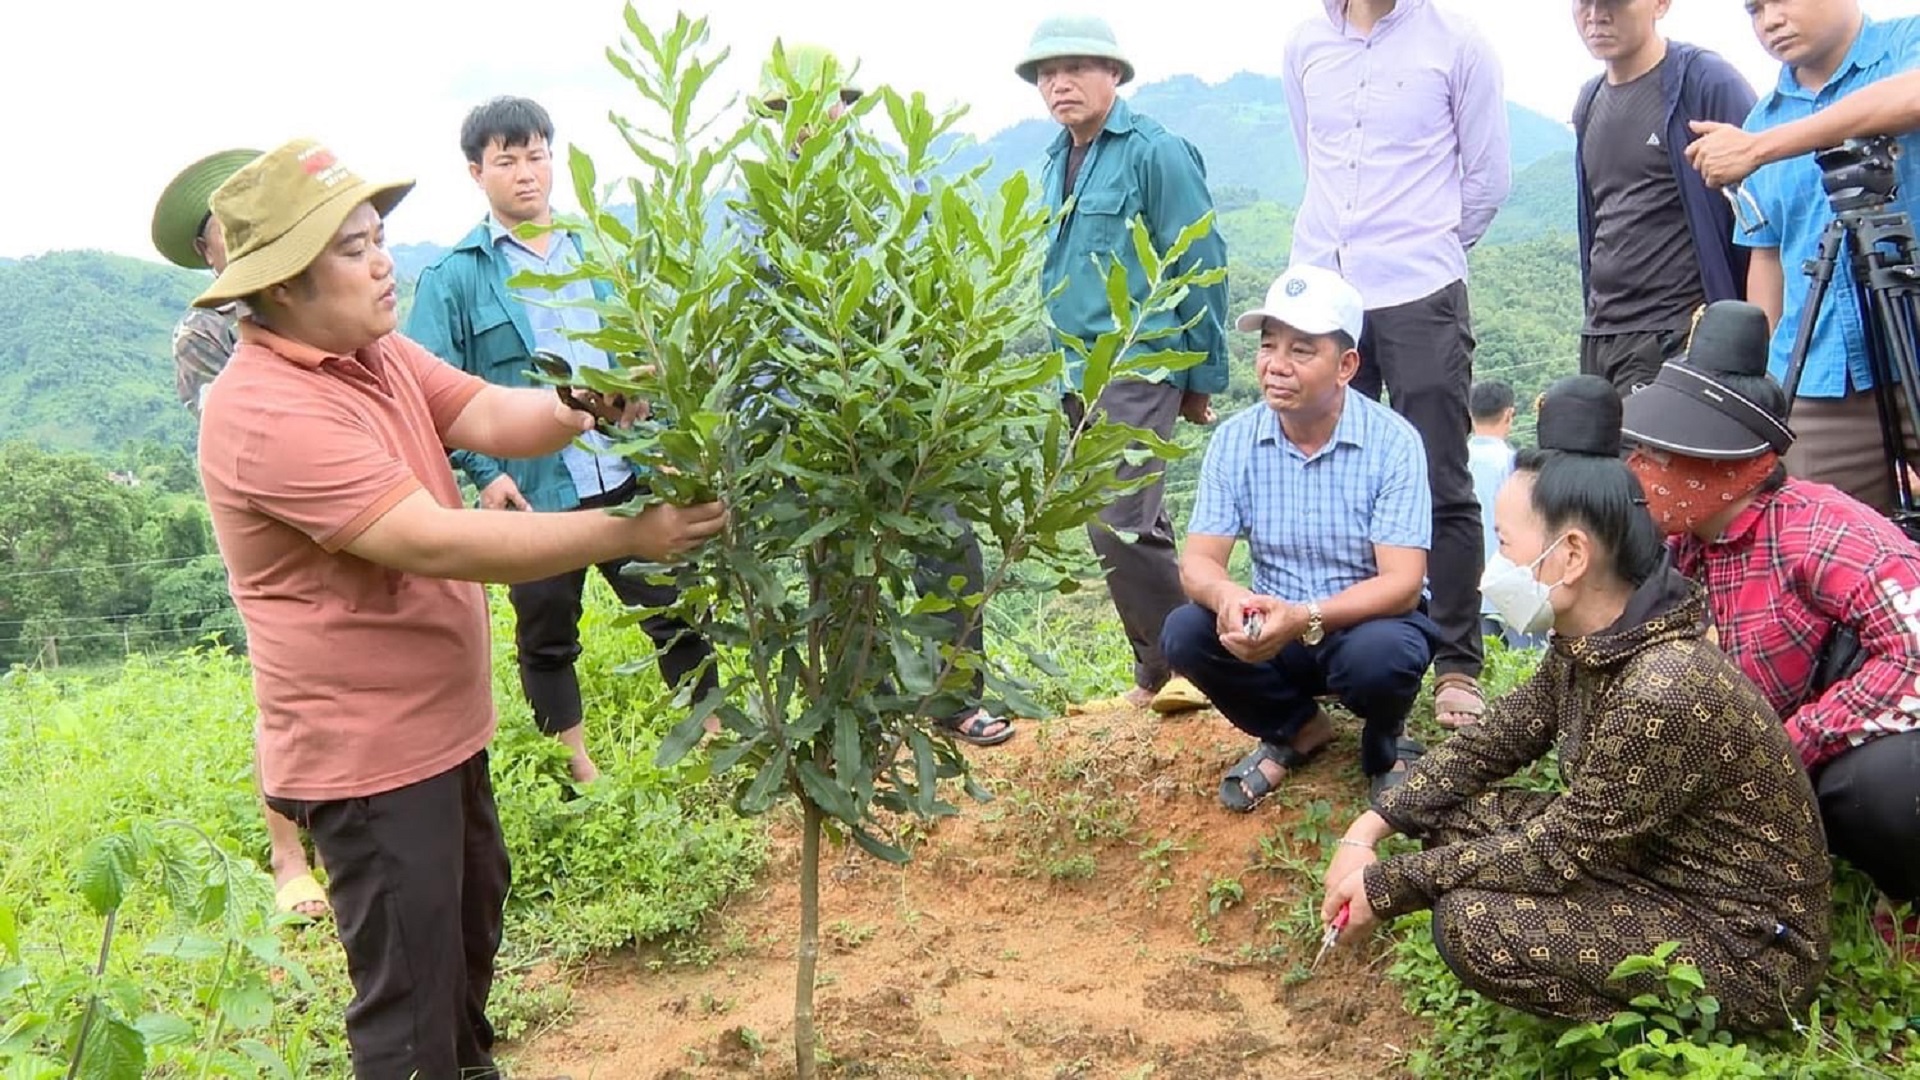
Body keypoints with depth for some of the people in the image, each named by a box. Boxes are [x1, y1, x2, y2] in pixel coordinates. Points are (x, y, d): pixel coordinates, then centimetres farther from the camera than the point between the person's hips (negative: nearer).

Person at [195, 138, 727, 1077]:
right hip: (366, 752, -10)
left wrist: (583, 408, -28)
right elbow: (435, 543, -32)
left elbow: (492, 417, -7)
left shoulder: (374, 351, 3)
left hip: (441, 721, 10)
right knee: (411, 1001, 5)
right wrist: (628, 535, -31)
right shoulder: (268, 413, -27)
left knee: (472, 921, 28)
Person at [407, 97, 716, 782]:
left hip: (624, 475, 3)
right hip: (533, 490, -3)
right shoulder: (453, 277, -4)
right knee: (548, 635, 13)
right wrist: (484, 472, -16)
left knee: (674, 607, 10)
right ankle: (575, 764, 30)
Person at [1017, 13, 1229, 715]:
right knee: (1137, 527, 12)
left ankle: (1169, 666, -2)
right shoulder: (1056, 162, 14)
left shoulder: (1154, 151, -9)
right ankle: (1163, 672, 20)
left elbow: (1202, 265, -9)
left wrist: (1203, 378, -8)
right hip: (1080, 376, 8)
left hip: (1140, 369, -8)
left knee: (1119, 525, -16)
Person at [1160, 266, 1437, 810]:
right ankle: (1298, 729, 5)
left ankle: (1385, 744, 2)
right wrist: (1229, 597, -36)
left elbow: (1402, 583, -22)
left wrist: (1304, 618, -39)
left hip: (1370, 622, -3)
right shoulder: (1234, 440, -6)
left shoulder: (1393, 442, -16)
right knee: (1184, 634, -24)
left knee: (1377, 656, -36)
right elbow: (1198, 560, -10)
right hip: (1275, 624, 3)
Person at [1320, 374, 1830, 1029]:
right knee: (1455, 812, 1)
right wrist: (1370, 827, -4)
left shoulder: (1663, 693, -31)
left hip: (1748, 951, -9)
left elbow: (1555, 851, -24)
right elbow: (1490, 743, 7)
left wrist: (1387, 887, -16)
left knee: (1472, 922, -24)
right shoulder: (1586, 646, -3)